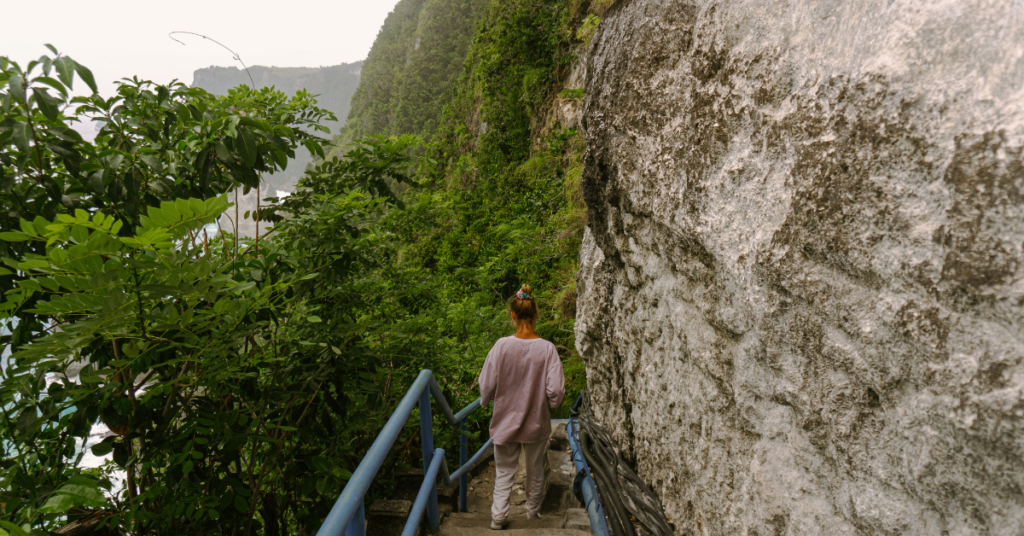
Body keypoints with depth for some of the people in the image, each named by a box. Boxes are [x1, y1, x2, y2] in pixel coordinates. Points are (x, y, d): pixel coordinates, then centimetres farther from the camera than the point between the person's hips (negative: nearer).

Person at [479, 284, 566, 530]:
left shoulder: (502, 345, -17)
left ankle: (498, 517, 20)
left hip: (506, 421, 0)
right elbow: (556, 390, -15)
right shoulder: (547, 348, -17)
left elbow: (487, 385, -11)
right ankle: (533, 513, 39)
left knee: (504, 473, 18)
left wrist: (484, 401, 11)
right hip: (537, 422, 1)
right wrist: (551, 402, 7)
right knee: (535, 472, 22)